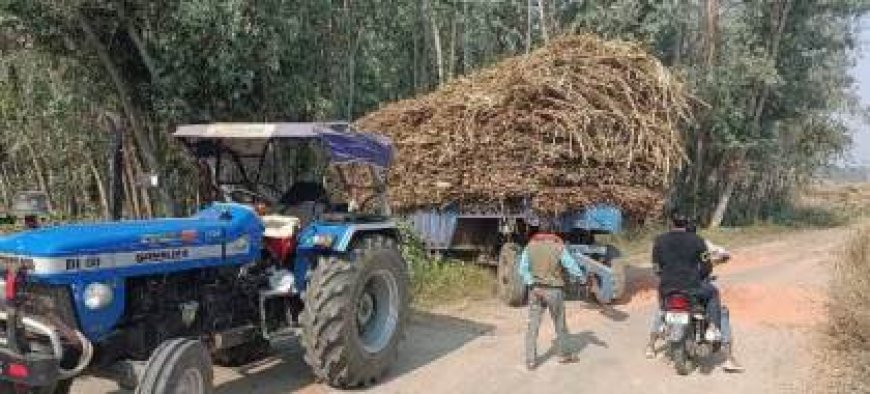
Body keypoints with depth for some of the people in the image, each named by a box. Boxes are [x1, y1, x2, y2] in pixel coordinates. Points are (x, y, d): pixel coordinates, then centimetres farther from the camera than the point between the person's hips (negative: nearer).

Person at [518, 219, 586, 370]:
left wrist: (532, 284, -11)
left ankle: (530, 360, 2)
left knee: (533, 326, 5)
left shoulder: (530, 247, 1)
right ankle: (564, 355, 31)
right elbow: (572, 267, -7)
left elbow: (523, 270, -8)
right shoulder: (559, 247, -7)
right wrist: (584, 275, 8)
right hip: (554, 290, -2)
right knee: (560, 325, 16)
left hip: (536, 290, 2)